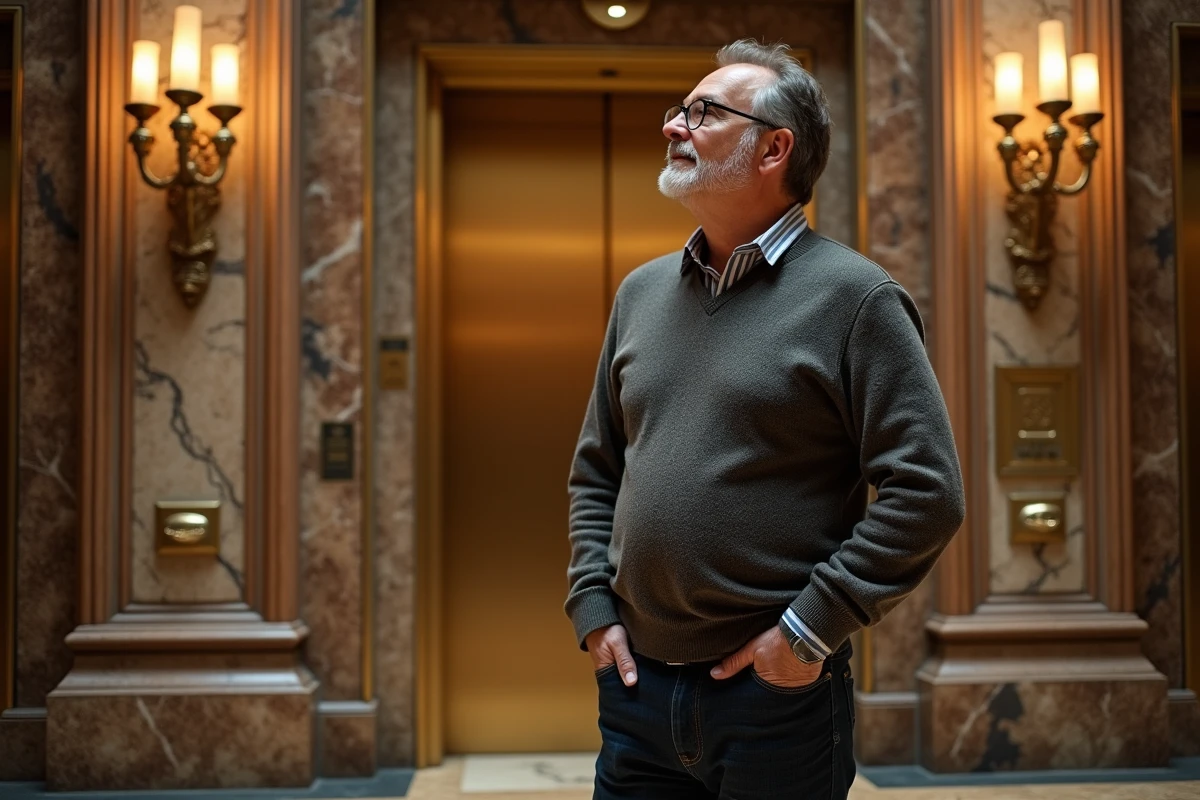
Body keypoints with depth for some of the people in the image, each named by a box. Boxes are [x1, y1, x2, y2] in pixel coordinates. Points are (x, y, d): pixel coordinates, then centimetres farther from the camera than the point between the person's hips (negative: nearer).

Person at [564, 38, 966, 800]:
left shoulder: (852, 296, -8)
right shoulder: (642, 292, 10)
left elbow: (927, 492, -13)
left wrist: (809, 628, -13)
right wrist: (593, 606, 5)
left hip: (778, 692, -5)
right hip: (635, 683, 5)